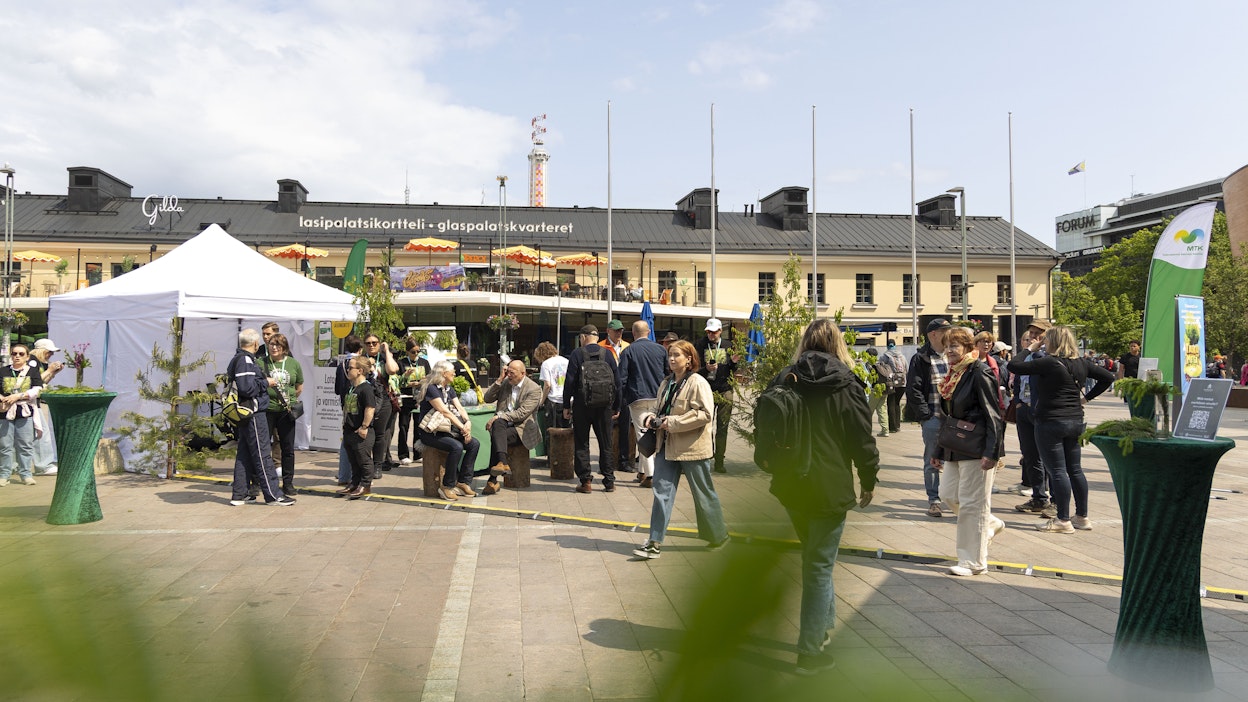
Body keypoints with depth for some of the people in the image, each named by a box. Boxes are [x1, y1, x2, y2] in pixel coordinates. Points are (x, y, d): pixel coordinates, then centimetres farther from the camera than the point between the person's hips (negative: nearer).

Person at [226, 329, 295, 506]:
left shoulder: (237, 359, 15)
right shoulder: (245, 360, -16)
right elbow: (247, 388, -25)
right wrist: (265, 382, -12)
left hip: (244, 415, 10)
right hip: (254, 414, -10)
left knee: (244, 454, 14)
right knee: (262, 454, -5)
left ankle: (239, 494, 18)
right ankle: (273, 494, -1)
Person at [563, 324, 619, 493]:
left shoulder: (577, 354, -4)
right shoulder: (607, 354, 3)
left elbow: (569, 382, -7)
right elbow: (617, 382, 4)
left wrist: (566, 406, 0)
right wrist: (616, 407, 11)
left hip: (582, 404, -2)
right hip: (604, 405, 3)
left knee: (581, 444, 6)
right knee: (605, 443, 11)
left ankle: (585, 481, 4)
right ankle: (609, 481, 12)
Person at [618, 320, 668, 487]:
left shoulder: (627, 352, -3)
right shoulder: (661, 350, 5)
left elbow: (622, 379, -5)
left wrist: (620, 403, 0)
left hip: (637, 398, -3)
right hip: (658, 398, 3)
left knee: (643, 434, -1)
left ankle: (650, 475, -7)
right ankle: (642, 471, 20)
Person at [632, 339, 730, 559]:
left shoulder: (698, 383, -12)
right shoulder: (666, 383, 12)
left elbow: (705, 414, -21)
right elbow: (660, 408, 25)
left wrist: (673, 422, -21)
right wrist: (651, 417, 2)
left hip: (692, 448, -6)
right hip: (667, 446, 7)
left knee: (704, 494, 8)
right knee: (661, 492, 1)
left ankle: (718, 536, 28)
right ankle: (655, 543, 4)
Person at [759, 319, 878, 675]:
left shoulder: (784, 380, 0)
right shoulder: (847, 385, -9)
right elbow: (863, 441, -7)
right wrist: (869, 482, 6)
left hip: (790, 486, 4)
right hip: (830, 488, -4)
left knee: (813, 556, 24)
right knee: (820, 565, 3)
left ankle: (825, 622, 39)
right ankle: (810, 651, 9)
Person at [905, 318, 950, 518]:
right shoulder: (921, 359, -4)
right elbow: (913, 390, -8)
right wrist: (925, 415, -11)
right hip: (933, 419, -5)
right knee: (932, 461, 3)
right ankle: (933, 500, 12)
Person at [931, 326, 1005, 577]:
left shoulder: (980, 374, -13)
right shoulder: (953, 376, 13)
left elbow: (993, 416, -17)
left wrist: (991, 453, -23)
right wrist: (939, 451, 20)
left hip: (977, 449, -9)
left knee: (972, 503, -3)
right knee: (948, 494, 12)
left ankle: (974, 562, 7)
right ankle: (991, 524, 33)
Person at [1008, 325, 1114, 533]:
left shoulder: (1048, 363, -15)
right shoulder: (1081, 363, 7)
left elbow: (1013, 366, -15)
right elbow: (1107, 377, 17)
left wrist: (1030, 349, -1)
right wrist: (1086, 397, 16)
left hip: (1051, 422, -7)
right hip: (1076, 421, 8)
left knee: (1057, 471, -3)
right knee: (1075, 469, 14)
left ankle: (1063, 520, 0)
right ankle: (1082, 516, 21)